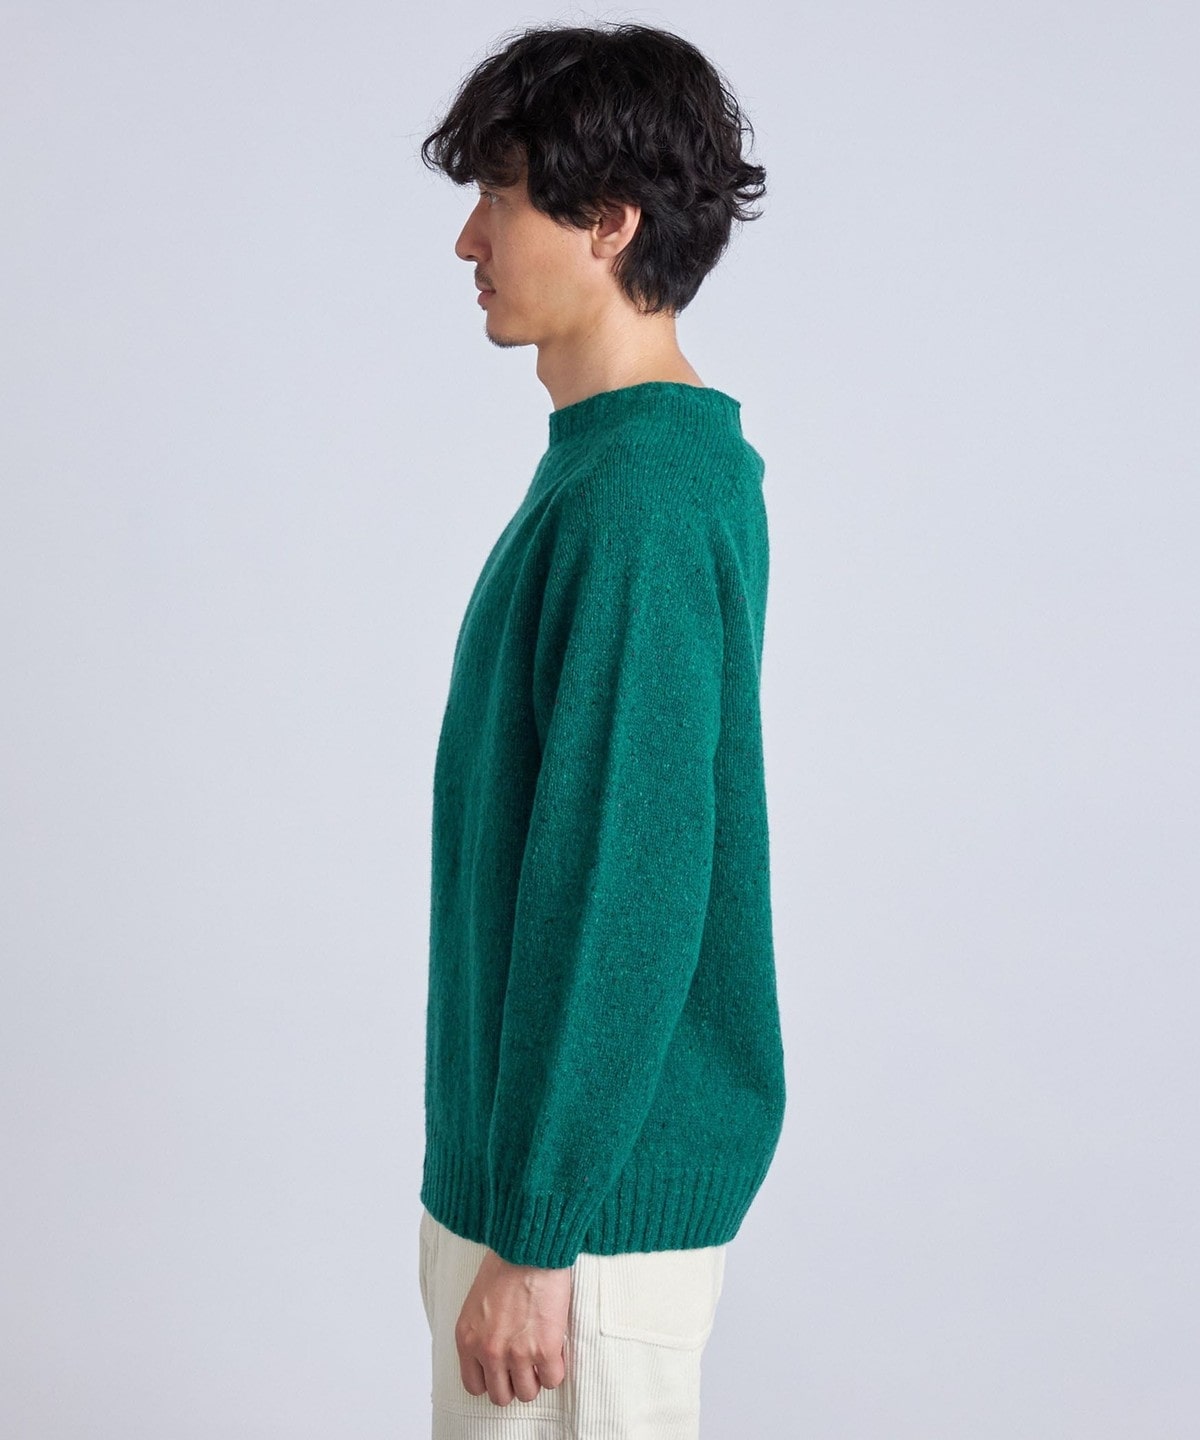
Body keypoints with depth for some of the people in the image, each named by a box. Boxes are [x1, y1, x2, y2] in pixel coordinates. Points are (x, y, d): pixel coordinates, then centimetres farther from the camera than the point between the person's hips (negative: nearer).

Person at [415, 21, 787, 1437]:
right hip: (520, 1153, 10)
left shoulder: (634, 507, -23)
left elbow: (626, 893, -26)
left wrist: (534, 1236, -22)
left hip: (595, 1188, -10)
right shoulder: (676, 467, 9)